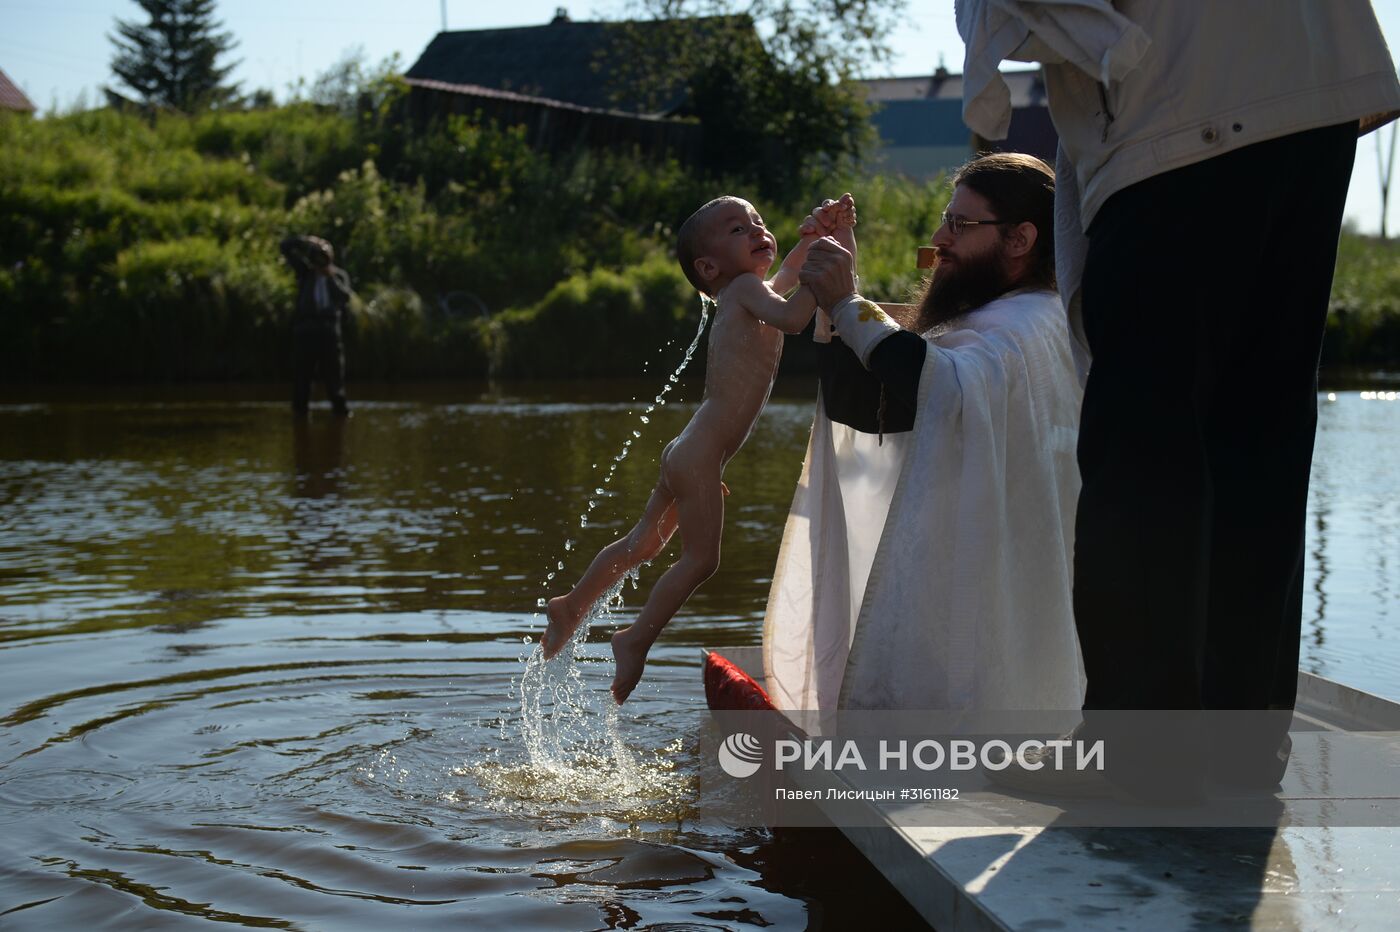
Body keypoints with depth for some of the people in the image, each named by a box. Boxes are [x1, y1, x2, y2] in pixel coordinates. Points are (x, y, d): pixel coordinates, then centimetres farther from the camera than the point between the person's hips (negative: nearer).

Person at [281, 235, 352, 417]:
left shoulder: (339, 275, 13)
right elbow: (286, 245, 7)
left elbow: (345, 296, -4)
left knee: (334, 369, 1)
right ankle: (300, 407, 4)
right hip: (305, 325, 0)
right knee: (302, 370, -1)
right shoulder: (305, 269, 12)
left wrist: (331, 277, -8)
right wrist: (308, 242, -3)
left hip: (330, 326, 0)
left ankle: (339, 407, 6)